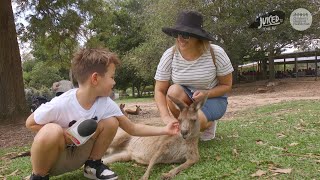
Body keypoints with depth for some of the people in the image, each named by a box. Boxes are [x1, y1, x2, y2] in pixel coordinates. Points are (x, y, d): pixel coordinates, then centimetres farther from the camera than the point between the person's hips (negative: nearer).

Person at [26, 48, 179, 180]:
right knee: (52, 131, -38)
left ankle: (93, 165, 5)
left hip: (79, 152, 4)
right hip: (51, 156, -4)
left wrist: (164, 130, -11)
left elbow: (132, 128, -6)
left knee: (111, 122, -15)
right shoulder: (60, 104, -30)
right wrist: (66, 133, -26)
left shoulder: (106, 103, -15)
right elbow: (30, 123, -14)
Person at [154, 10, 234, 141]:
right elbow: (160, 90, -15)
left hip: (213, 98, -2)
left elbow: (226, 85, -8)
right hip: (185, 98, 3)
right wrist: (166, 117, -31)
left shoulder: (216, 53, -20)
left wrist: (206, 94, -27)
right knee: (174, 90, -33)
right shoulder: (169, 55, -17)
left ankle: (208, 123, 7)